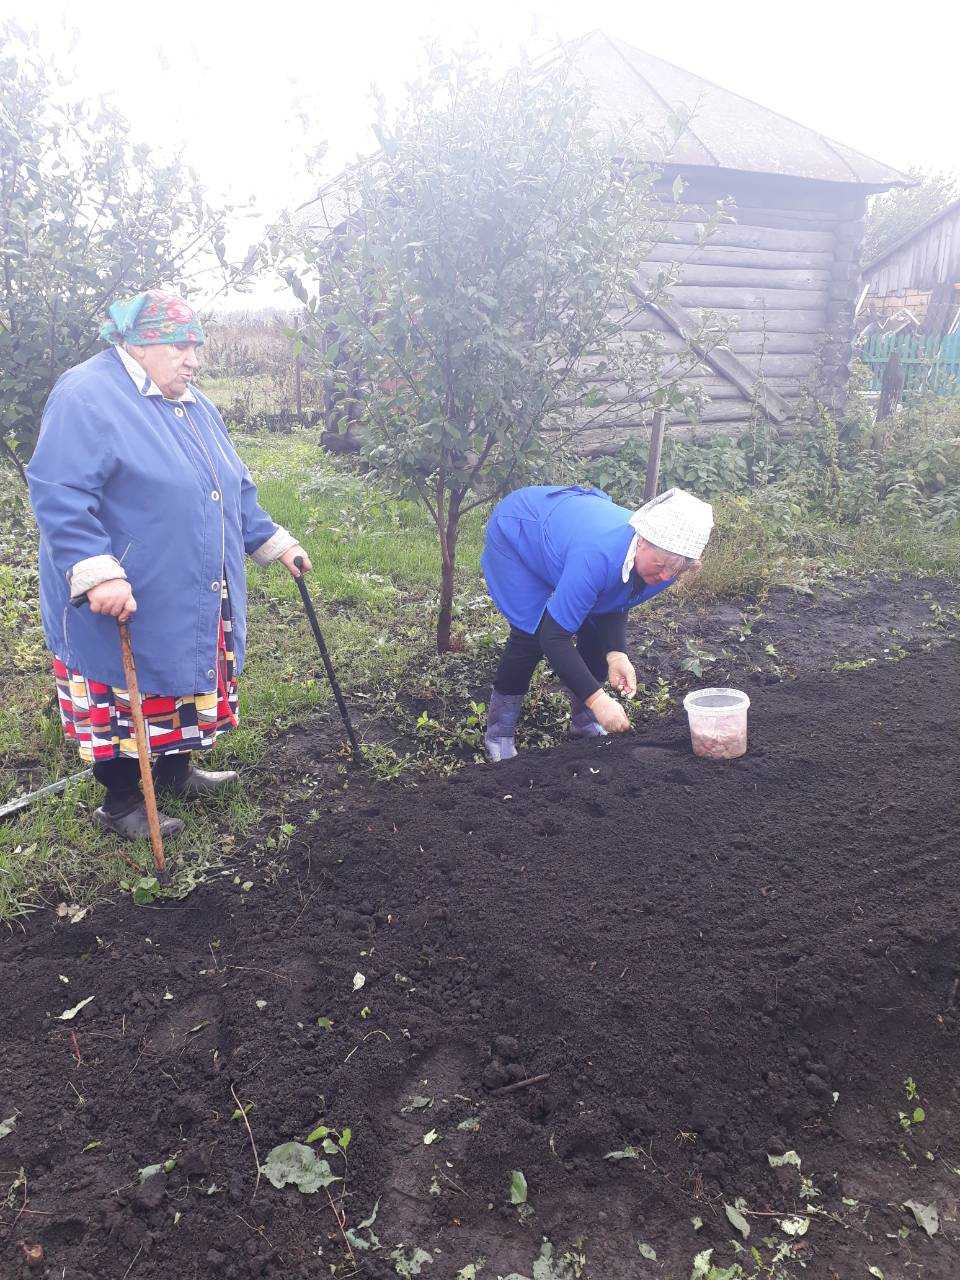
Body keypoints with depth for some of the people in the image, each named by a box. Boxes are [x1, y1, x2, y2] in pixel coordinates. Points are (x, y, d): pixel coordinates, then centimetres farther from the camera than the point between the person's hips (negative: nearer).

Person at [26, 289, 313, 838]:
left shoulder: (196, 407, 12)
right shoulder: (87, 397, -16)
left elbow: (237, 492, 21)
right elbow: (60, 496, -24)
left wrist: (276, 543, 17)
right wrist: (97, 573, -33)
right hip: (124, 607, -8)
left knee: (186, 691, 21)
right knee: (124, 703, 6)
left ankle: (177, 770, 42)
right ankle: (121, 803, 25)